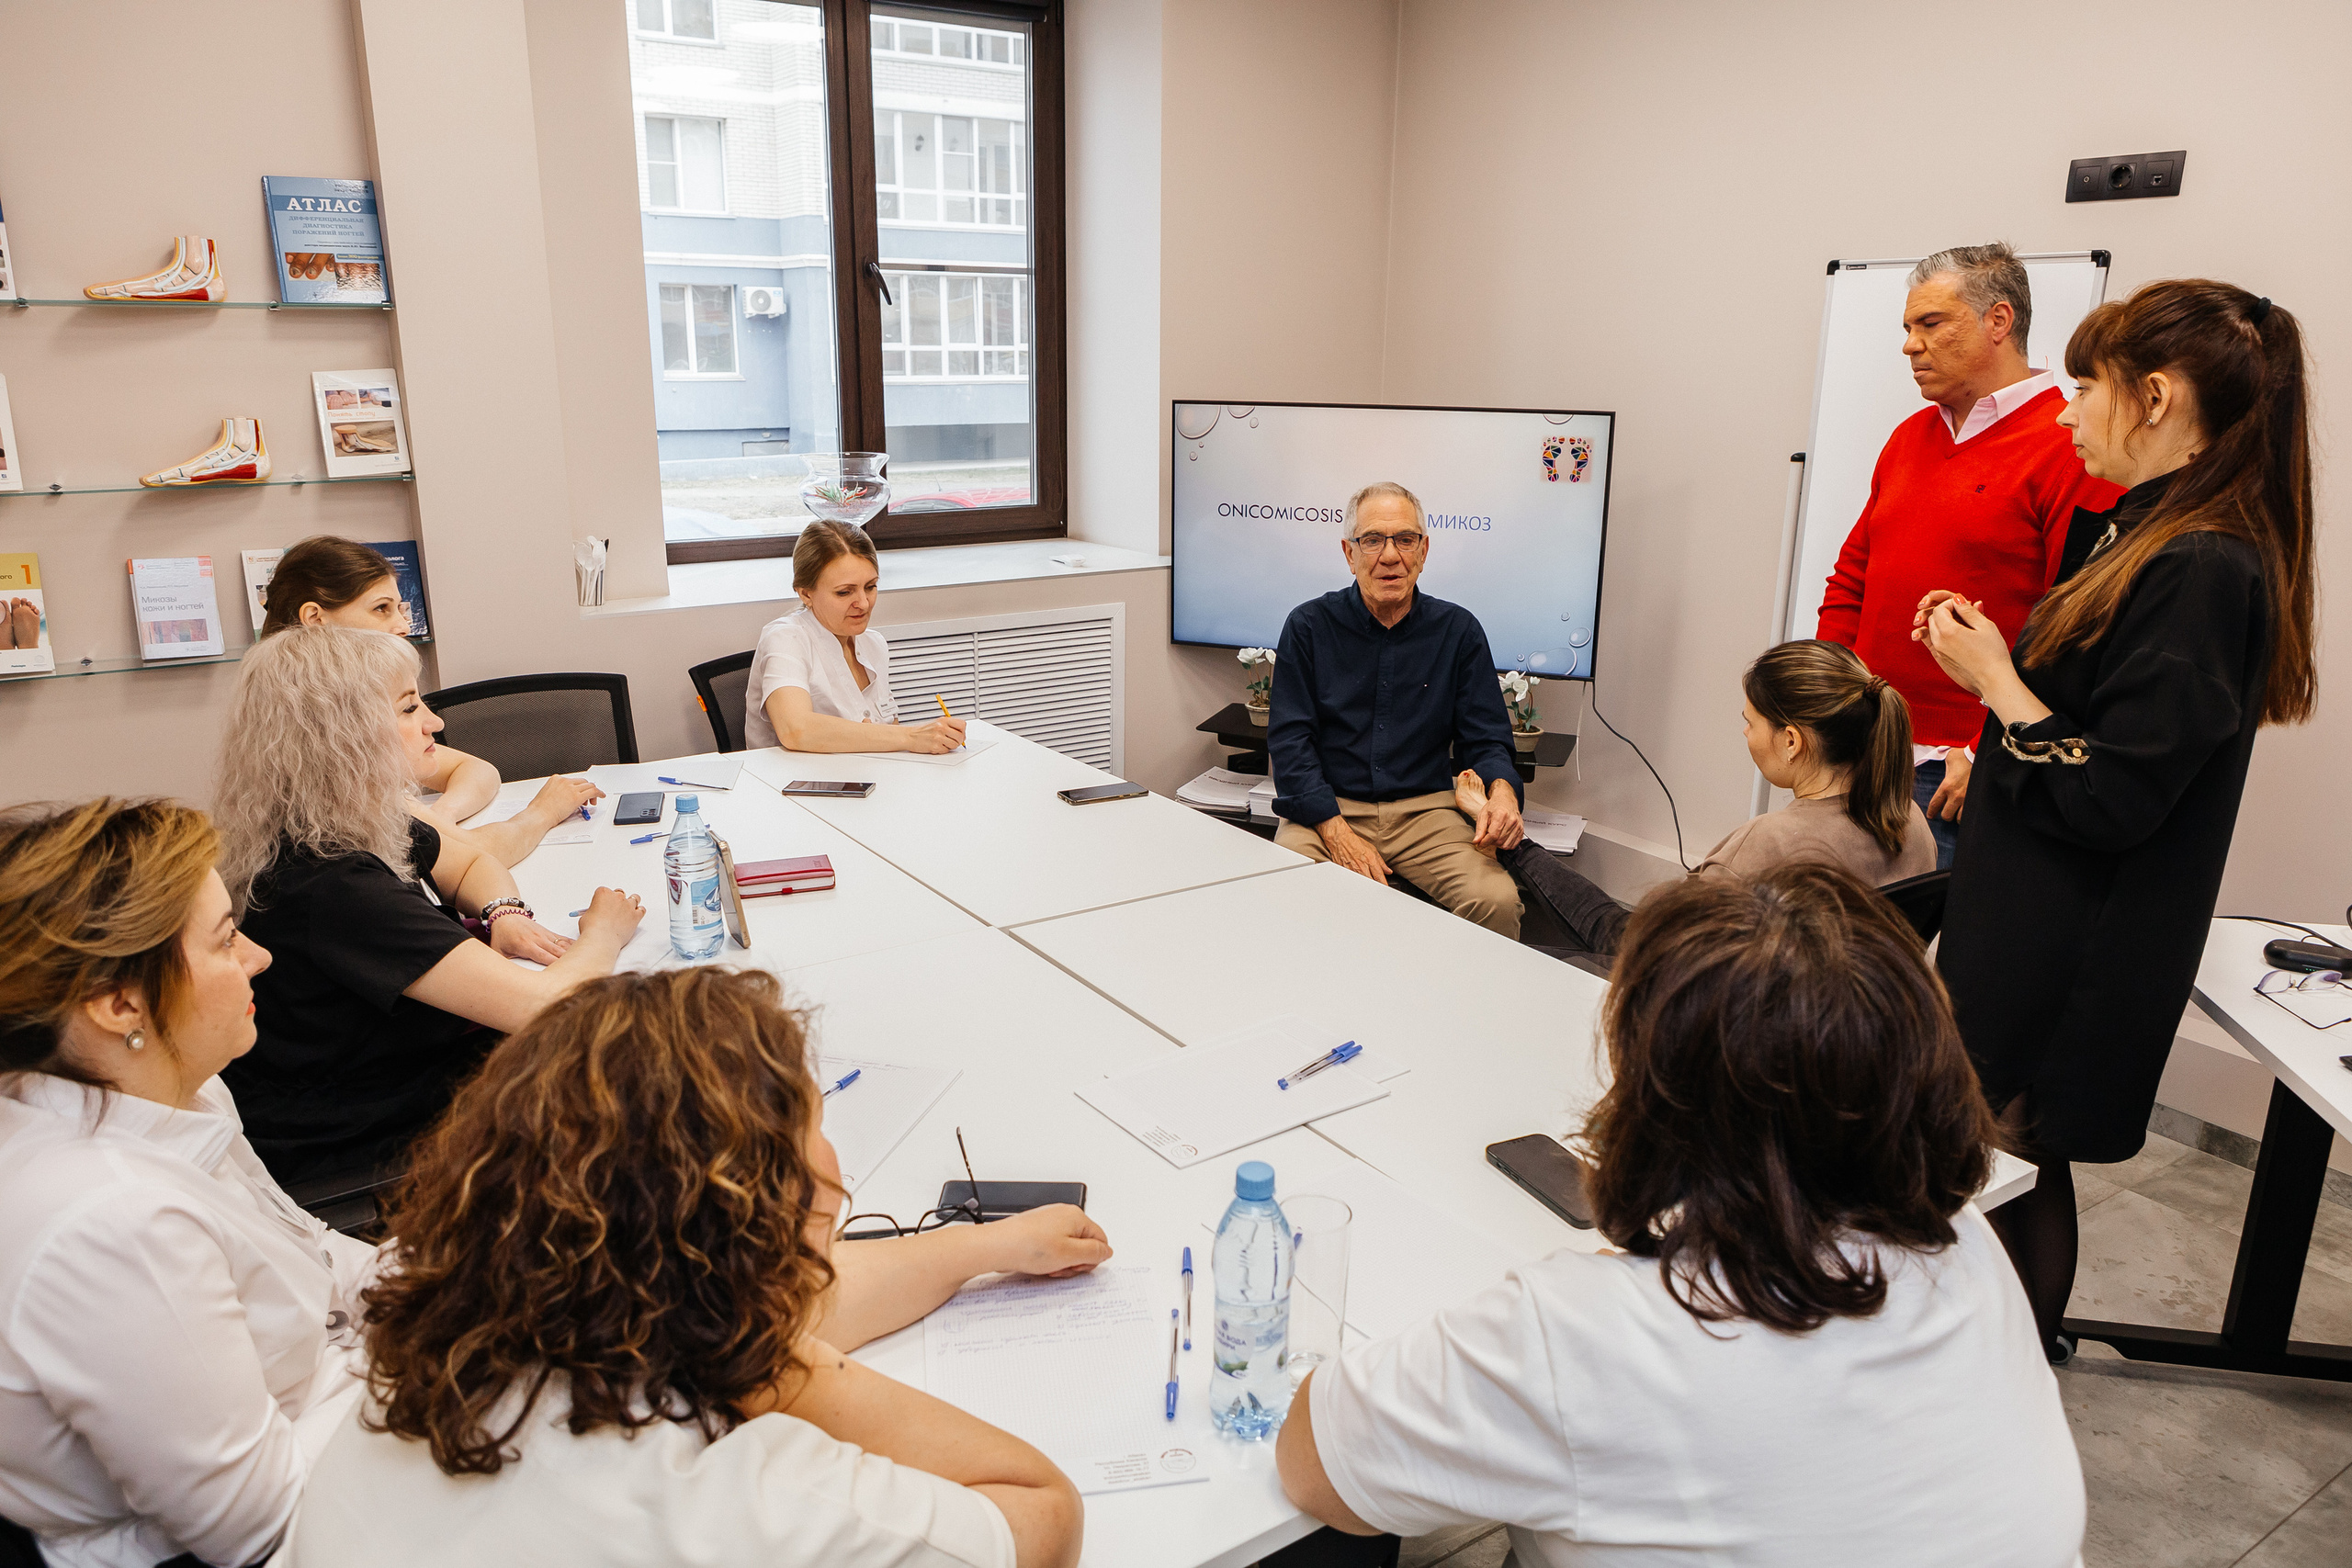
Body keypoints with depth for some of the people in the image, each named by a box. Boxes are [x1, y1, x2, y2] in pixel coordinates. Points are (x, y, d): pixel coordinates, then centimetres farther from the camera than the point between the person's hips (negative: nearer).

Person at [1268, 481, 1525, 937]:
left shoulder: (1459, 630, 7)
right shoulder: (1309, 625, 3)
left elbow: (1485, 739, 8)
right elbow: (1290, 740, -3)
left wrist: (1502, 792, -17)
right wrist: (1337, 833, -15)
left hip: (1425, 809, 1)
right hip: (1328, 807, -1)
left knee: (1497, 900, -25)